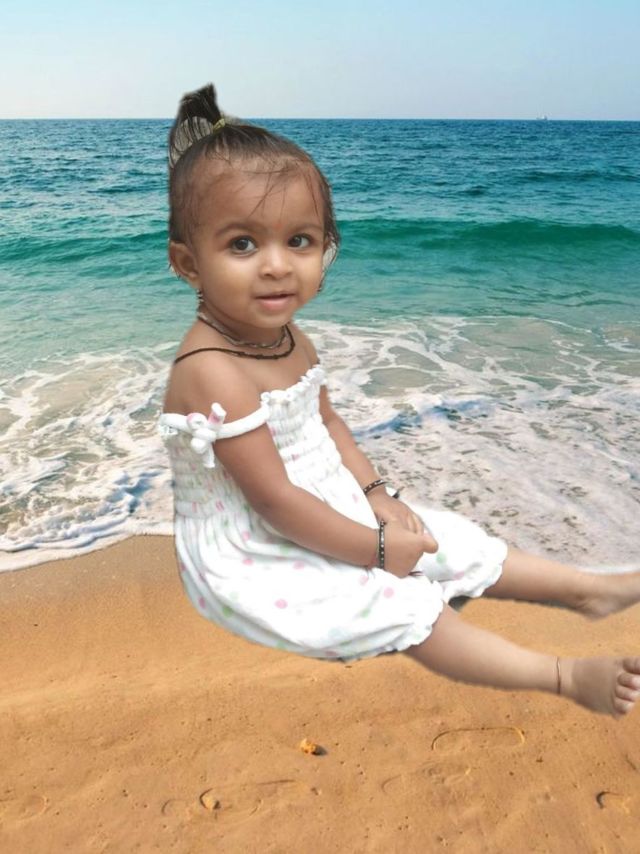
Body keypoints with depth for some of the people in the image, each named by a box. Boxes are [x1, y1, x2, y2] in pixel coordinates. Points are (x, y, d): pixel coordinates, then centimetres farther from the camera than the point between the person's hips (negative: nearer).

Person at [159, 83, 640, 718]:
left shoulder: (286, 337, -2)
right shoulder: (212, 373, -29)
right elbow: (275, 502, -27)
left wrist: (376, 494, -1)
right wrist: (374, 547, -18)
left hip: (327, 512, 8)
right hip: (254, 559, -8)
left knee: (454, 544, 10)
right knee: (410, 609, -15)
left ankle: (589, 590, 24)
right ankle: (567, 678, -1)